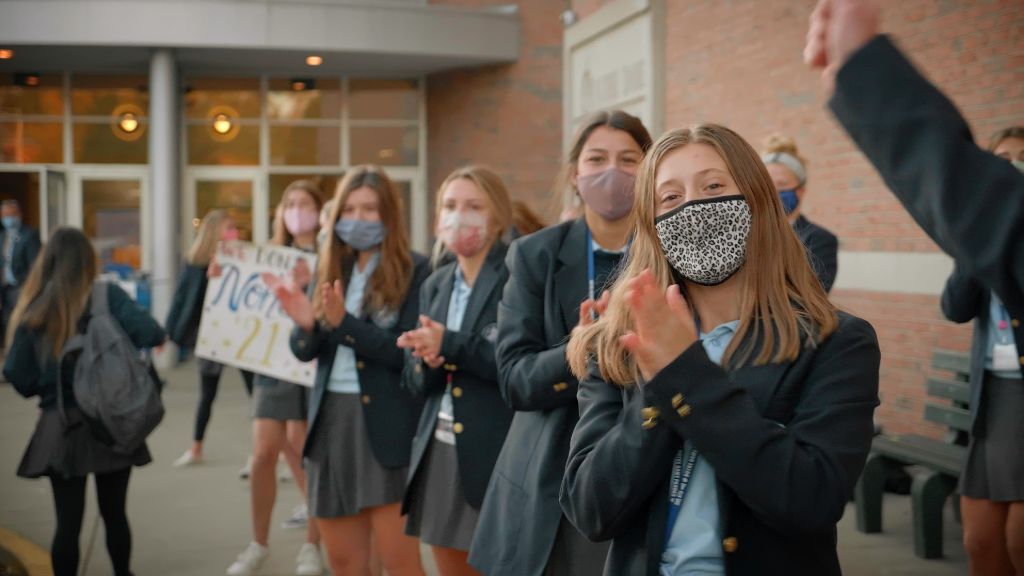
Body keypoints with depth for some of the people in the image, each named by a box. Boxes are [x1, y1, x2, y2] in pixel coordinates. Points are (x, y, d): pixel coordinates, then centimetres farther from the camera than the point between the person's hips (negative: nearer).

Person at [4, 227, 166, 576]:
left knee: (68, 522, 6)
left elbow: (17, 375, -3)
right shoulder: (107, 297, -6)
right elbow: (152, 335, -18)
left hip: (61, 429, 0)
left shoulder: (32, 311, -2)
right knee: (114, 513, 15)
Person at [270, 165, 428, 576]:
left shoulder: (414, 271, -6)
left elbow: (408, 351, -15)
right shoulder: (330, 269, 11)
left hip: (387, 425, -6)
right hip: (331, 420, 6)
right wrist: (307, 324, -14)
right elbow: (306, 351, 8)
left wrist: (343, 322, -24)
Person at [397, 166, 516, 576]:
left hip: (497, 454, -7)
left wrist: (450, 345, -18)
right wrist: (428, 361, -10)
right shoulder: (435, 284, 13)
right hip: (439, 450, 7)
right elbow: (417, 383, 12)